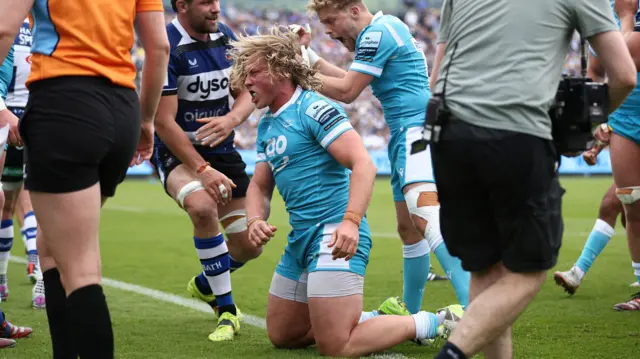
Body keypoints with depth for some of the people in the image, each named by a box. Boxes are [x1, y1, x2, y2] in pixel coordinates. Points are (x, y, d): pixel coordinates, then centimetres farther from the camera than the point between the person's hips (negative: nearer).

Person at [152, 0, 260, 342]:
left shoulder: (225, 37, 0)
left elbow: (246, 94, 4)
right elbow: (163, 121, -21)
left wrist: (231, 119, -20)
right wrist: (201, 169, -25)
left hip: (220, 148, 6)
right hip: (176, 150, -6)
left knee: (249, 246, 3)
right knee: (202, 206, -37)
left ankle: (205, 284, 38)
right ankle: (226, 310, -21)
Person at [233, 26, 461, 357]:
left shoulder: (314, 109, -13)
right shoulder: (267, 125, 15)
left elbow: (363, 164, -22)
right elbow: (259, 185, 20)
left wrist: (351, 221, -34)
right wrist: (255, 220, -3)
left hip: (334, 236, -10)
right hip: (300, 239, 10)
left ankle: (434, 323, 2)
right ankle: (387, 319, 23)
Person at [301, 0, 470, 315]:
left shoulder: (377, 32, -10)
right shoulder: (385, 28, 21)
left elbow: (346, 91, -10)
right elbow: (351, 80, 28)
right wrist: (311, 59, 20)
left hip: (418, 127, -11)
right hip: (406, 133, 11)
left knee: (424, 213, -29)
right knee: (408, 228, 15)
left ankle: (475, 308, -43)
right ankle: (409, 316, 25)